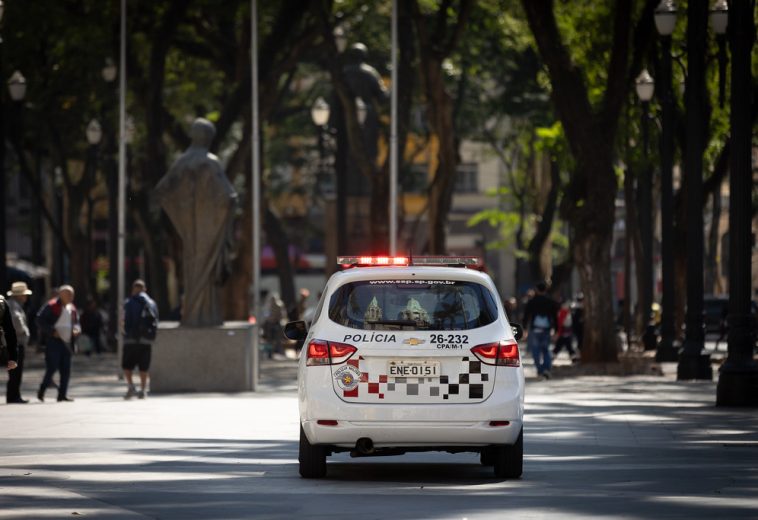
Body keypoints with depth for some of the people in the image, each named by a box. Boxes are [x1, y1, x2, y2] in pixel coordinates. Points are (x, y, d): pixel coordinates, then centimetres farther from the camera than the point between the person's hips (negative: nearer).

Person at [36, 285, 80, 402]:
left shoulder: (72, 309, 14)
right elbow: (40, 321, -9)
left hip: (67, 343, 7)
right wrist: (52, 331, -18)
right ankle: (41, 391, 5)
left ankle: (62, 394, 9)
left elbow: (76, 323, 24)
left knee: (66, 370, 4)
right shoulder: (51, 306, -7)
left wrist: (76, 329, 1)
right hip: (53, 341, -7)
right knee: (52, 367, -9)